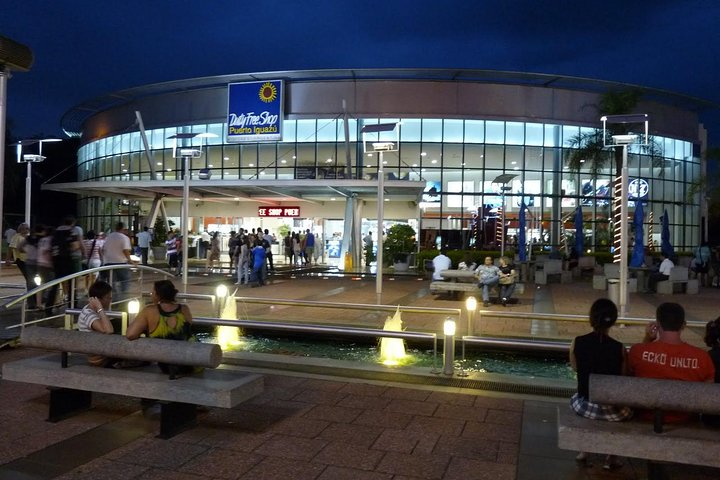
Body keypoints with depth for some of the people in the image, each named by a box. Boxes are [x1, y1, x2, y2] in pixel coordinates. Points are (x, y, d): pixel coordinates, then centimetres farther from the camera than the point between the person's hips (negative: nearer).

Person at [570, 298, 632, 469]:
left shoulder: (577, 342, -9)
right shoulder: (619, 348, -15)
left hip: (584, 406, 1)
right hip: (612, 410, -1)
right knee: (627, 408, 33)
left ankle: (584, 450, 40)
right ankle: (611, 458, 34)